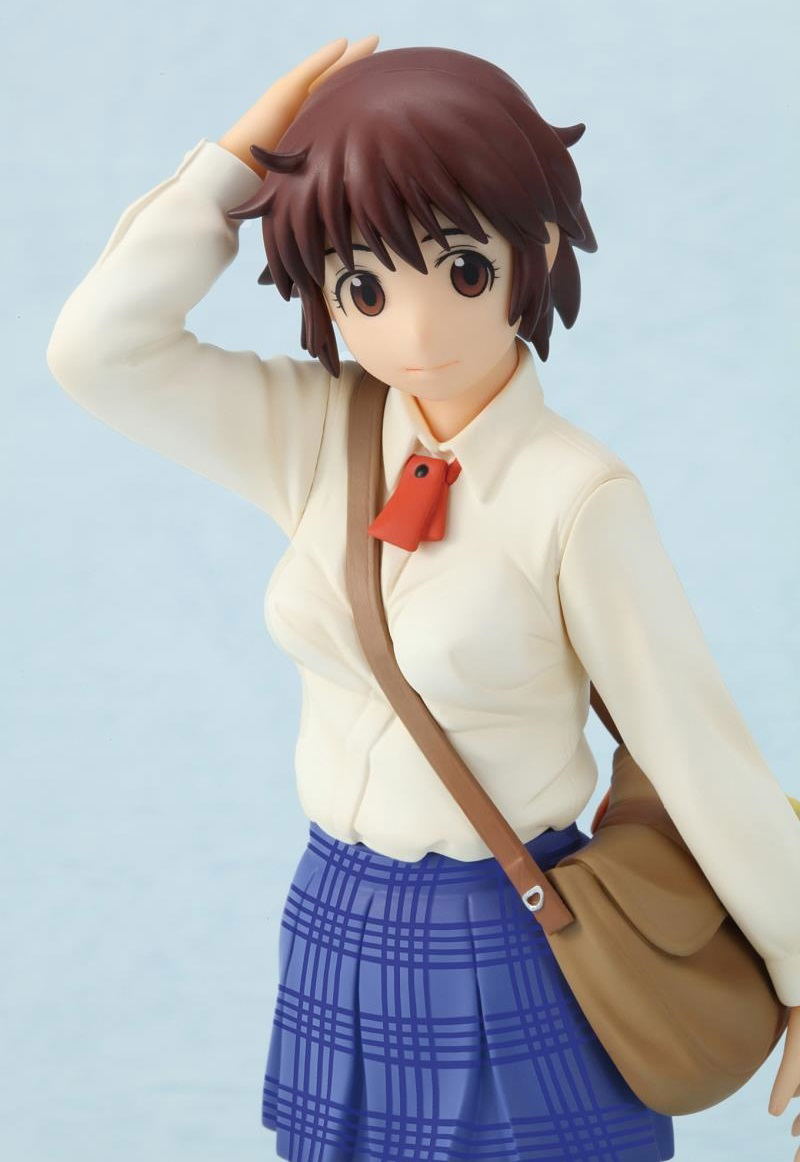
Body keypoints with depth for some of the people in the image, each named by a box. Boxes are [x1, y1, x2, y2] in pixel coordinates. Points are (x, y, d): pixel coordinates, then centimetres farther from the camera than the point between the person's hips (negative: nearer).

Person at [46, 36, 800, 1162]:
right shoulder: (318, 438, -4)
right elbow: (99, 348, -12)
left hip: (504, 954, -5)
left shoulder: (576, 498, -20)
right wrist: (242, 152, -14)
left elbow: (699, 752, -14)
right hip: (335, 932, 5)